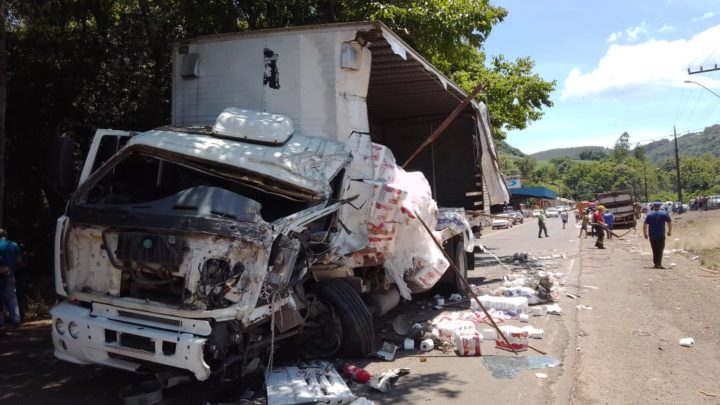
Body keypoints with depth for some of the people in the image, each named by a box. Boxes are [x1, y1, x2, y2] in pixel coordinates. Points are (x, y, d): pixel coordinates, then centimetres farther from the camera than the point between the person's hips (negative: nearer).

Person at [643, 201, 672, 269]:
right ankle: (658, 264, -3)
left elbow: (645, 225, -3)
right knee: (660, 249, 4)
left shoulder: (649, 214, 3)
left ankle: (656, 263, 18)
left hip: (652, 235, 1)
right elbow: (670, 223, 1)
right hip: (661, 235, -1)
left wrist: (645, 233, 5)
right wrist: (669, 231, 14)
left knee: (654, 249, 13)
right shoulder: (664, 213, 3)